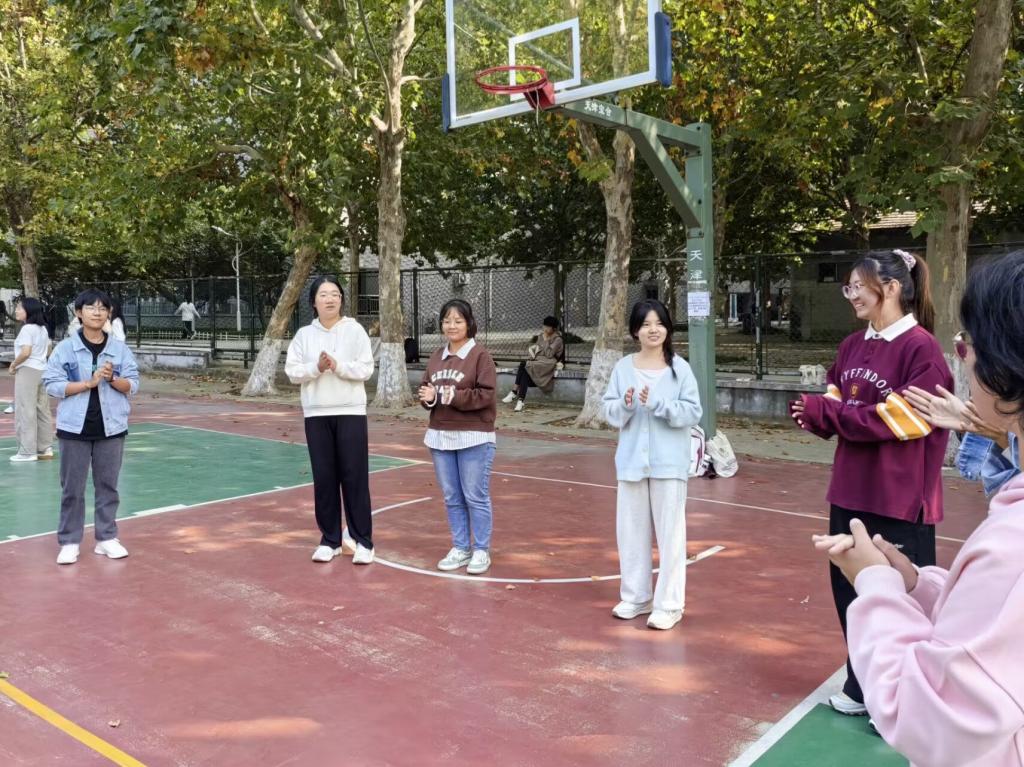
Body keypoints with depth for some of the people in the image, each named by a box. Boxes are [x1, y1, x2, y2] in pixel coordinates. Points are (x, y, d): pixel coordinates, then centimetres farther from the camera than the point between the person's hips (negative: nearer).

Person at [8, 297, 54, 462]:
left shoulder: (27, 328, -14)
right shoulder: (43, 329, 13)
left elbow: (26, 352, -22)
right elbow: (47, 351, 18)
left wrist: (13, 365, -8)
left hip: (27, 371, -9)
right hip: (42, 370, 9)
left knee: (26, 412, -4)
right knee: (42, 410, 11)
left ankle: (27, 452, -1)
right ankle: (45, 448, 15)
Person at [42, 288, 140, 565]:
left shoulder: (120, 349, 2)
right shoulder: (65, 348, -2)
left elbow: (133, 385, 2)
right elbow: (52, 384, -7)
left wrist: (112, 379, -18)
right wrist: (89, 383, -16)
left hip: (111, 428, 2)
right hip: (74, 428, -1)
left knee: (108, 485, 9)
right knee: (72, 488, 6)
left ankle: (106, 538, 20)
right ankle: (69, 542, 15)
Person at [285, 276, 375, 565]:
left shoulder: (354, 330, -1)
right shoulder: (304, 334, 7)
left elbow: (366, 369, -6)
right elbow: (292, 371, 2)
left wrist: (337, 366, -20)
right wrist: (316, 368, -15)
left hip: (350, 413, -2)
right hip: (316, 415, 3)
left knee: (355, 477, -1)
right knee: (324, 478, 7)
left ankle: (362, 540, 8)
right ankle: (330, 539, 18)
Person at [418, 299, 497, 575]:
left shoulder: (480, 355, -8)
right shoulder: (436, 357, 11)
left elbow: (485, 395, -14)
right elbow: (425, 389, 12)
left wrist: (453, 396, -22)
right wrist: (428, 397, -11)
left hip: (474, 438, -6)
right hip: (440, 437, 6)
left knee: (475, 497, 1)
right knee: (451, 498, 13)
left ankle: (481, 551, 14)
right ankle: (460, 549, 24)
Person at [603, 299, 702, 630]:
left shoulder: (680, 368, -5)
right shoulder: (623, 367, 2)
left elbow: (693, 412, -9)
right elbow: (609, 412, 3)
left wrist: (657, 405, -20)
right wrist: (625, 405, -18)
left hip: (669, 464, -3)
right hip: (632, 461, 3)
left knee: (670, 534, 3)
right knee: (631, 532, 12)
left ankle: (669, 604, 14)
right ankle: (636, 597, 28)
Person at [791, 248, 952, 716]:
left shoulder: (921, 347, -13)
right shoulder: (853, 346, 9)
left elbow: (904, 418, -20)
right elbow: (834, 405, 10)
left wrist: (827, 411, -18)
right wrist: (813, 412, -13)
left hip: (900, 501, -7)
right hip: (850, 493, 7)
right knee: (850, 592, 17)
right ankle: (863, 687, 35)